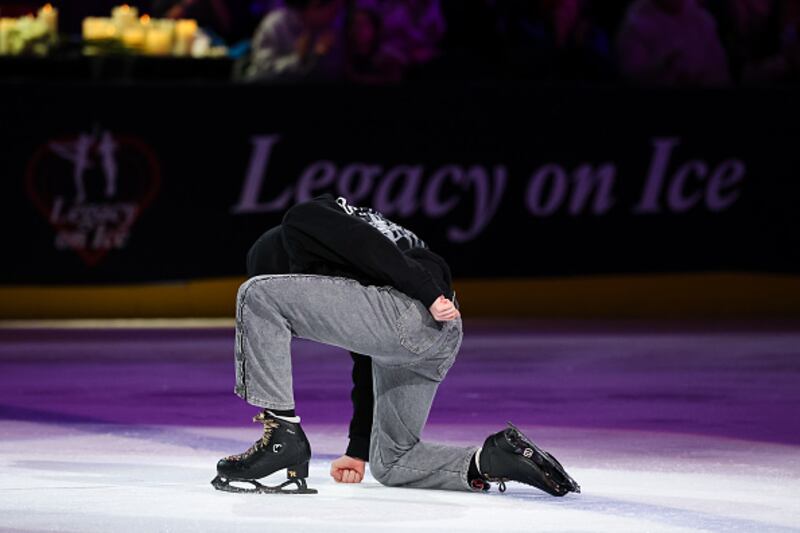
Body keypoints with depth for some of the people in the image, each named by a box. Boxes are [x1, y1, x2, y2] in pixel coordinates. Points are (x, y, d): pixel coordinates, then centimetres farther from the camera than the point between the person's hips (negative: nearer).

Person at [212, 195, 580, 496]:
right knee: (389, 464, 20)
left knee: (257, 296, -8)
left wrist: (429, 294, -15)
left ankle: (282, 434, -15)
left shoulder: (300, 222, 12)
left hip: (410, 310, -10)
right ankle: (494, 460, 5)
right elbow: (368, 360, 39)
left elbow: (366, 245, -8)